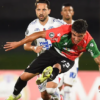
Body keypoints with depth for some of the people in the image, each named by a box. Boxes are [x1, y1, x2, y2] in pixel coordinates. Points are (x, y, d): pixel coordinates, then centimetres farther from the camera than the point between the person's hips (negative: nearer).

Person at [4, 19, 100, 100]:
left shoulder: (88, 42, -30)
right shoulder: (63, 31, -34)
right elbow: (40, 34, -22)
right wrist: (18, 43, -15)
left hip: (68, 60, 0)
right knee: (26, 76, 4)